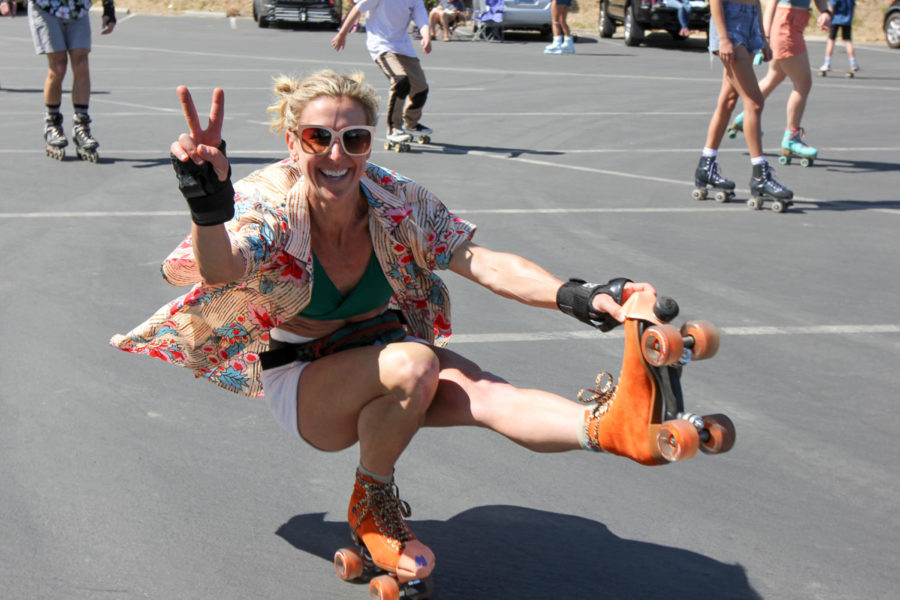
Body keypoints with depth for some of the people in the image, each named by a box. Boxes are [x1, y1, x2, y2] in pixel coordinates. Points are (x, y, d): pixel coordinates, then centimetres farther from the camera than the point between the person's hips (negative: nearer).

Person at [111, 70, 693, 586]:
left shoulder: (397, 202, -15)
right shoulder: (272, 208, -22)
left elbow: (482, 262, -23)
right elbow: (221, 269, -43)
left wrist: (576, 297, -40)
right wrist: (209, 206, -66)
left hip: (384, 348, 3)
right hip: (301, 379, -2)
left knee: (484, 393, -29)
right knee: (410, 365, -35)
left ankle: (614, 422, -57)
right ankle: (371, 506, -12)